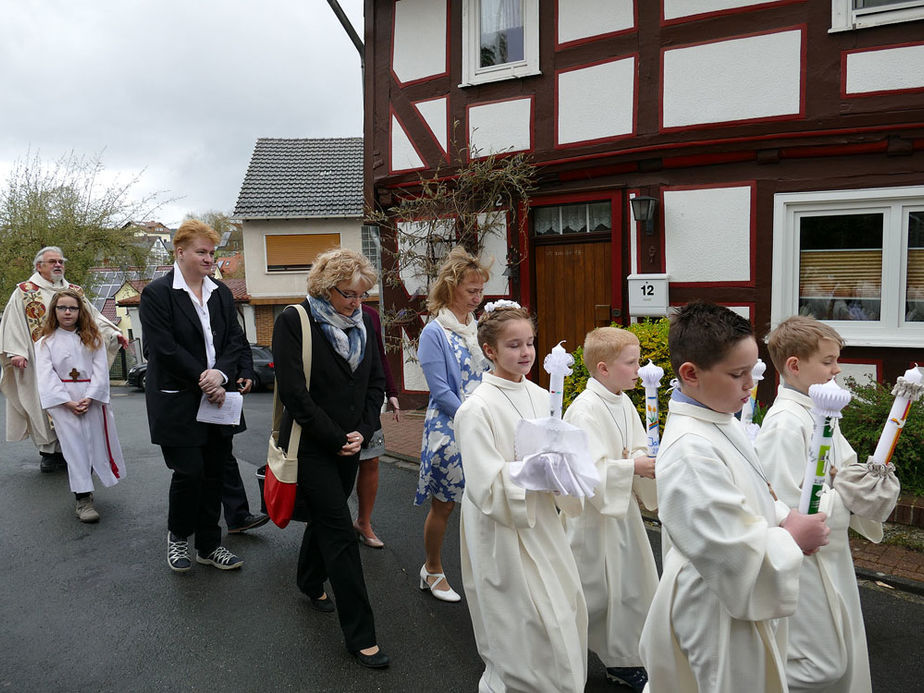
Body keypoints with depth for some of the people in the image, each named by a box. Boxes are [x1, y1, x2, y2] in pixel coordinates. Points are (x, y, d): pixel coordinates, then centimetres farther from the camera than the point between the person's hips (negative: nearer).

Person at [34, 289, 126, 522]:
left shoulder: (93, 339, 8)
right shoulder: (45, 343, 4)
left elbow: (101, 371, 0)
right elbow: (46, 377, -4)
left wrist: (89, 398, -13)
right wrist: (68, 402, -14)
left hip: (92, 399, 2)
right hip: (63, 402, -2)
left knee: (95, 443, 5)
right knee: (74, 448, -5)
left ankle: (85, 487, 25)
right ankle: (83, 500, -4)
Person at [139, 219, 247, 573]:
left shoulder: (221, 293, 10)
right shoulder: (156, 294, -7)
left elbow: (235, 340, 5)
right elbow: (165, 348, -14)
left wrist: (220, 374, -13)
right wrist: (204, 380, -14)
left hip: (217, 398, 5)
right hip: (178, 401, -5)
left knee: (214, 473, 10)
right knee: (189, 472, -3)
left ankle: (209, 546, 24)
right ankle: (178, 536, 24)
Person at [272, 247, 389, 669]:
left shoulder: (362, 323, 4)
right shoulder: (294, 322, -13)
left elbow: (376, 382, 9)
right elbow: (293, 391, -17)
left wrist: (362, 432, -5)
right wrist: (336, 438, -15)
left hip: (348, 443, 6)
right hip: (312, 445, -6)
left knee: (326, 517, 22)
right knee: (340, 533, -5)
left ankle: (310, 583, 48)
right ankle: (359, 635, 4)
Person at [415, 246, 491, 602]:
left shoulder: (480, 328, 8)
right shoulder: (434, 333, -10)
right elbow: (441, 392, -14)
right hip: (449, 429, -5)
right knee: (443, 504, 9)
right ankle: (432, 570, 29)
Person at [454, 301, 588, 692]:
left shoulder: (540, 397, 5)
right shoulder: (477, 409, -16)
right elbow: (488, 487, -17)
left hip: (543, 527, 7)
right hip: (504, 533, -7)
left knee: (566, 615, 15)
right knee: (524, 630, 1)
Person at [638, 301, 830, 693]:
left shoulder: (721, 420, 1)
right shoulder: (690, 451, -31)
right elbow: (734, 550, -30)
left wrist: (783, 517, -3)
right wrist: (794, 539, -15)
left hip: (742, 599, 10)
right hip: (715, 616, -9)